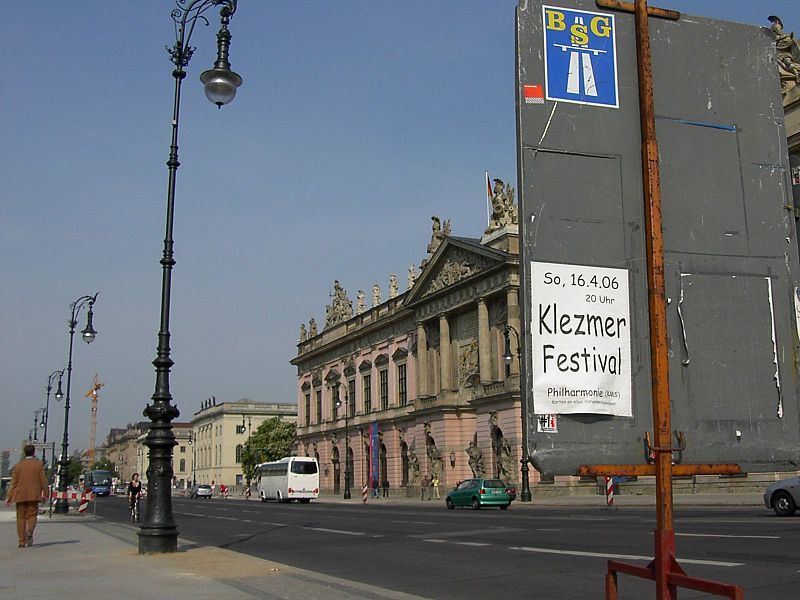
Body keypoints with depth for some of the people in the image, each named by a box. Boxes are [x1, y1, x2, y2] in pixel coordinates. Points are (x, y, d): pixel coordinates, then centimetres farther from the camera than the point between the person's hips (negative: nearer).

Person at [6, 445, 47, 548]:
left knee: (21, 518, 7)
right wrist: (45, 493, 6)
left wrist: (9, 497, 4)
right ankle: (29, 531, -21)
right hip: (33, 495, -1)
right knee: (32, 515, 8)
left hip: (20, 495, 1)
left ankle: (22, 541, 5)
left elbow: (14, 482, 1)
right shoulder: (39, 464, 0)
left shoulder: (18, 465, 2)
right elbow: (43, 480, -2)